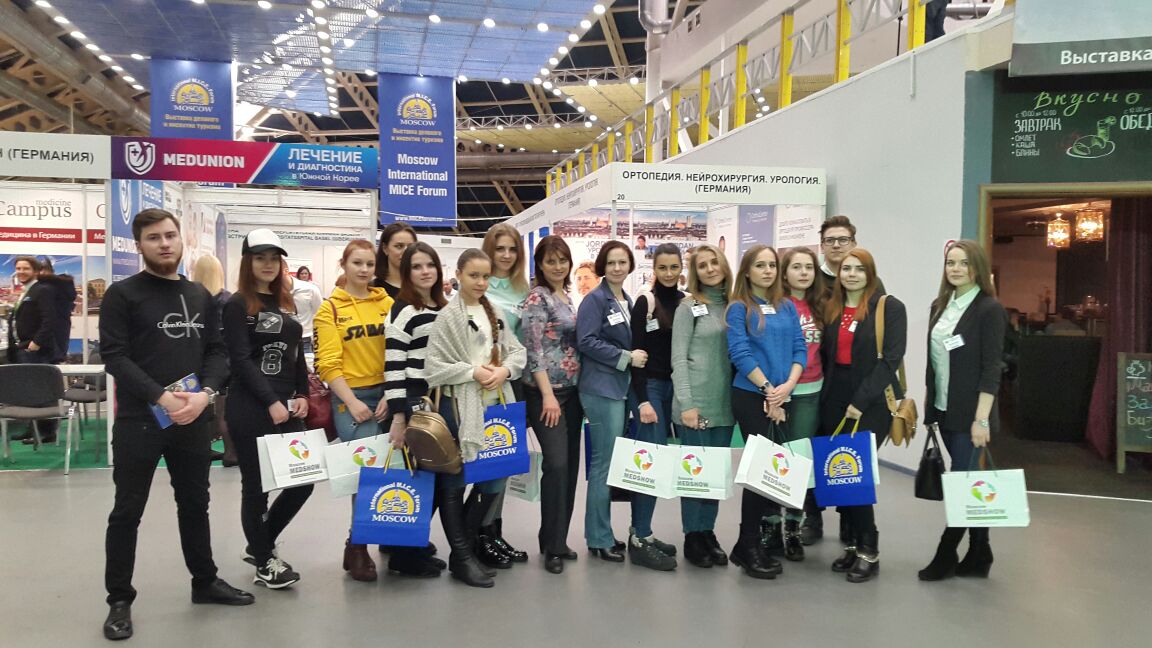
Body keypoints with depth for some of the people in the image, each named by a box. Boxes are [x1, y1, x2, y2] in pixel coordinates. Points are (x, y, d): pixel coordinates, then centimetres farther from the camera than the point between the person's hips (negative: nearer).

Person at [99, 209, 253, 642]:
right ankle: (120, 599, 17)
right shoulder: (122, 294, -3)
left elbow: (217, 351, 7)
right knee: (128, 511, 5)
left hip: (194, 420, 5)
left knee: (195, 504, 16)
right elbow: (115, 357, -12)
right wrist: (160, 398, -21)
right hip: (139, 420, -4)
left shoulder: (200, 296, 11)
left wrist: (205, 393, -12)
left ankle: (205, 581, 30)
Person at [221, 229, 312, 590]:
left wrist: (302, 396, 4)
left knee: (302, 481, 6)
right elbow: (241, 360, -12)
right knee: (256, 486, 2)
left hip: (287, 408, 7)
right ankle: (264, 561, 19)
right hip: (251, 410, -7)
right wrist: (271, 402, -16)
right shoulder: (238, 305, -4)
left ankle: (260, 546, 27)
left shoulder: (285, 303, 15)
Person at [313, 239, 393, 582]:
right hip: (350, 398, -3)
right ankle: (357, 546, 7)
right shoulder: (330, 308, 1)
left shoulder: (388, 303, 9)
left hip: (387, 395, 3)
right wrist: (352, 402, -13)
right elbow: (328, 363, -5)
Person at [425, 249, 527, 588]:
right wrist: (473, 372, -17)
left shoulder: (495, 313, 10)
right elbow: (433, 365, -11)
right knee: (454, 481, 4)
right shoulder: (447, 317, -7)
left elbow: (517, 350, 11)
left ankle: (466, 543, 27)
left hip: (496, 404, 6)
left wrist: (504, 370, -8)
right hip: (460, 405, -6)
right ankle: (462, 557, 16)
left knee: (494, 477, 9)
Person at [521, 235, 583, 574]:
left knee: (570, 465, 9)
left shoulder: (568, 298, 14)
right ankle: (553, 545, 1)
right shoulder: (536, 298, -9)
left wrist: (577, 388, 14)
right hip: (546, 392, -8)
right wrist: (548, 395, -19)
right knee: (557, 464, -10)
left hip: (572, 390, 8)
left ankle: (556, 538, 20)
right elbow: (534, 350, -15)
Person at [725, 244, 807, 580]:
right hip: (752, 397, -5)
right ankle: (748, 545, 10)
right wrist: (768, 390, -15)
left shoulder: (787, 307, 12)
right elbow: (740, 353, -11)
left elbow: (800, 348, 6)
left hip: (784, 397, 5)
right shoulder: (738, 308, -2)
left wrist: (788, 385, -10)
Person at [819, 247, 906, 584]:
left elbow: (891, 358, -11)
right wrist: (827, 397, 3)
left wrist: (861, 400, -15)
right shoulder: (831, 309, 13)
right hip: (834, 401, 5)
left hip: (872, 401, -5)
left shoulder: (890, 307, -3)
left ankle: (868, 550, 3)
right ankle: (852, 544, 18)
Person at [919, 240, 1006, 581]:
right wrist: (930, 406, 11)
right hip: (943, 410, 6)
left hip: (970, 413, -6)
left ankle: (946, 556, 10)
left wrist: (981, 419, -19)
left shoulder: (989, 309, -10)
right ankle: (979, 555, 22)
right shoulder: (940, 306, 9)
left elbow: (992, 368, -14)